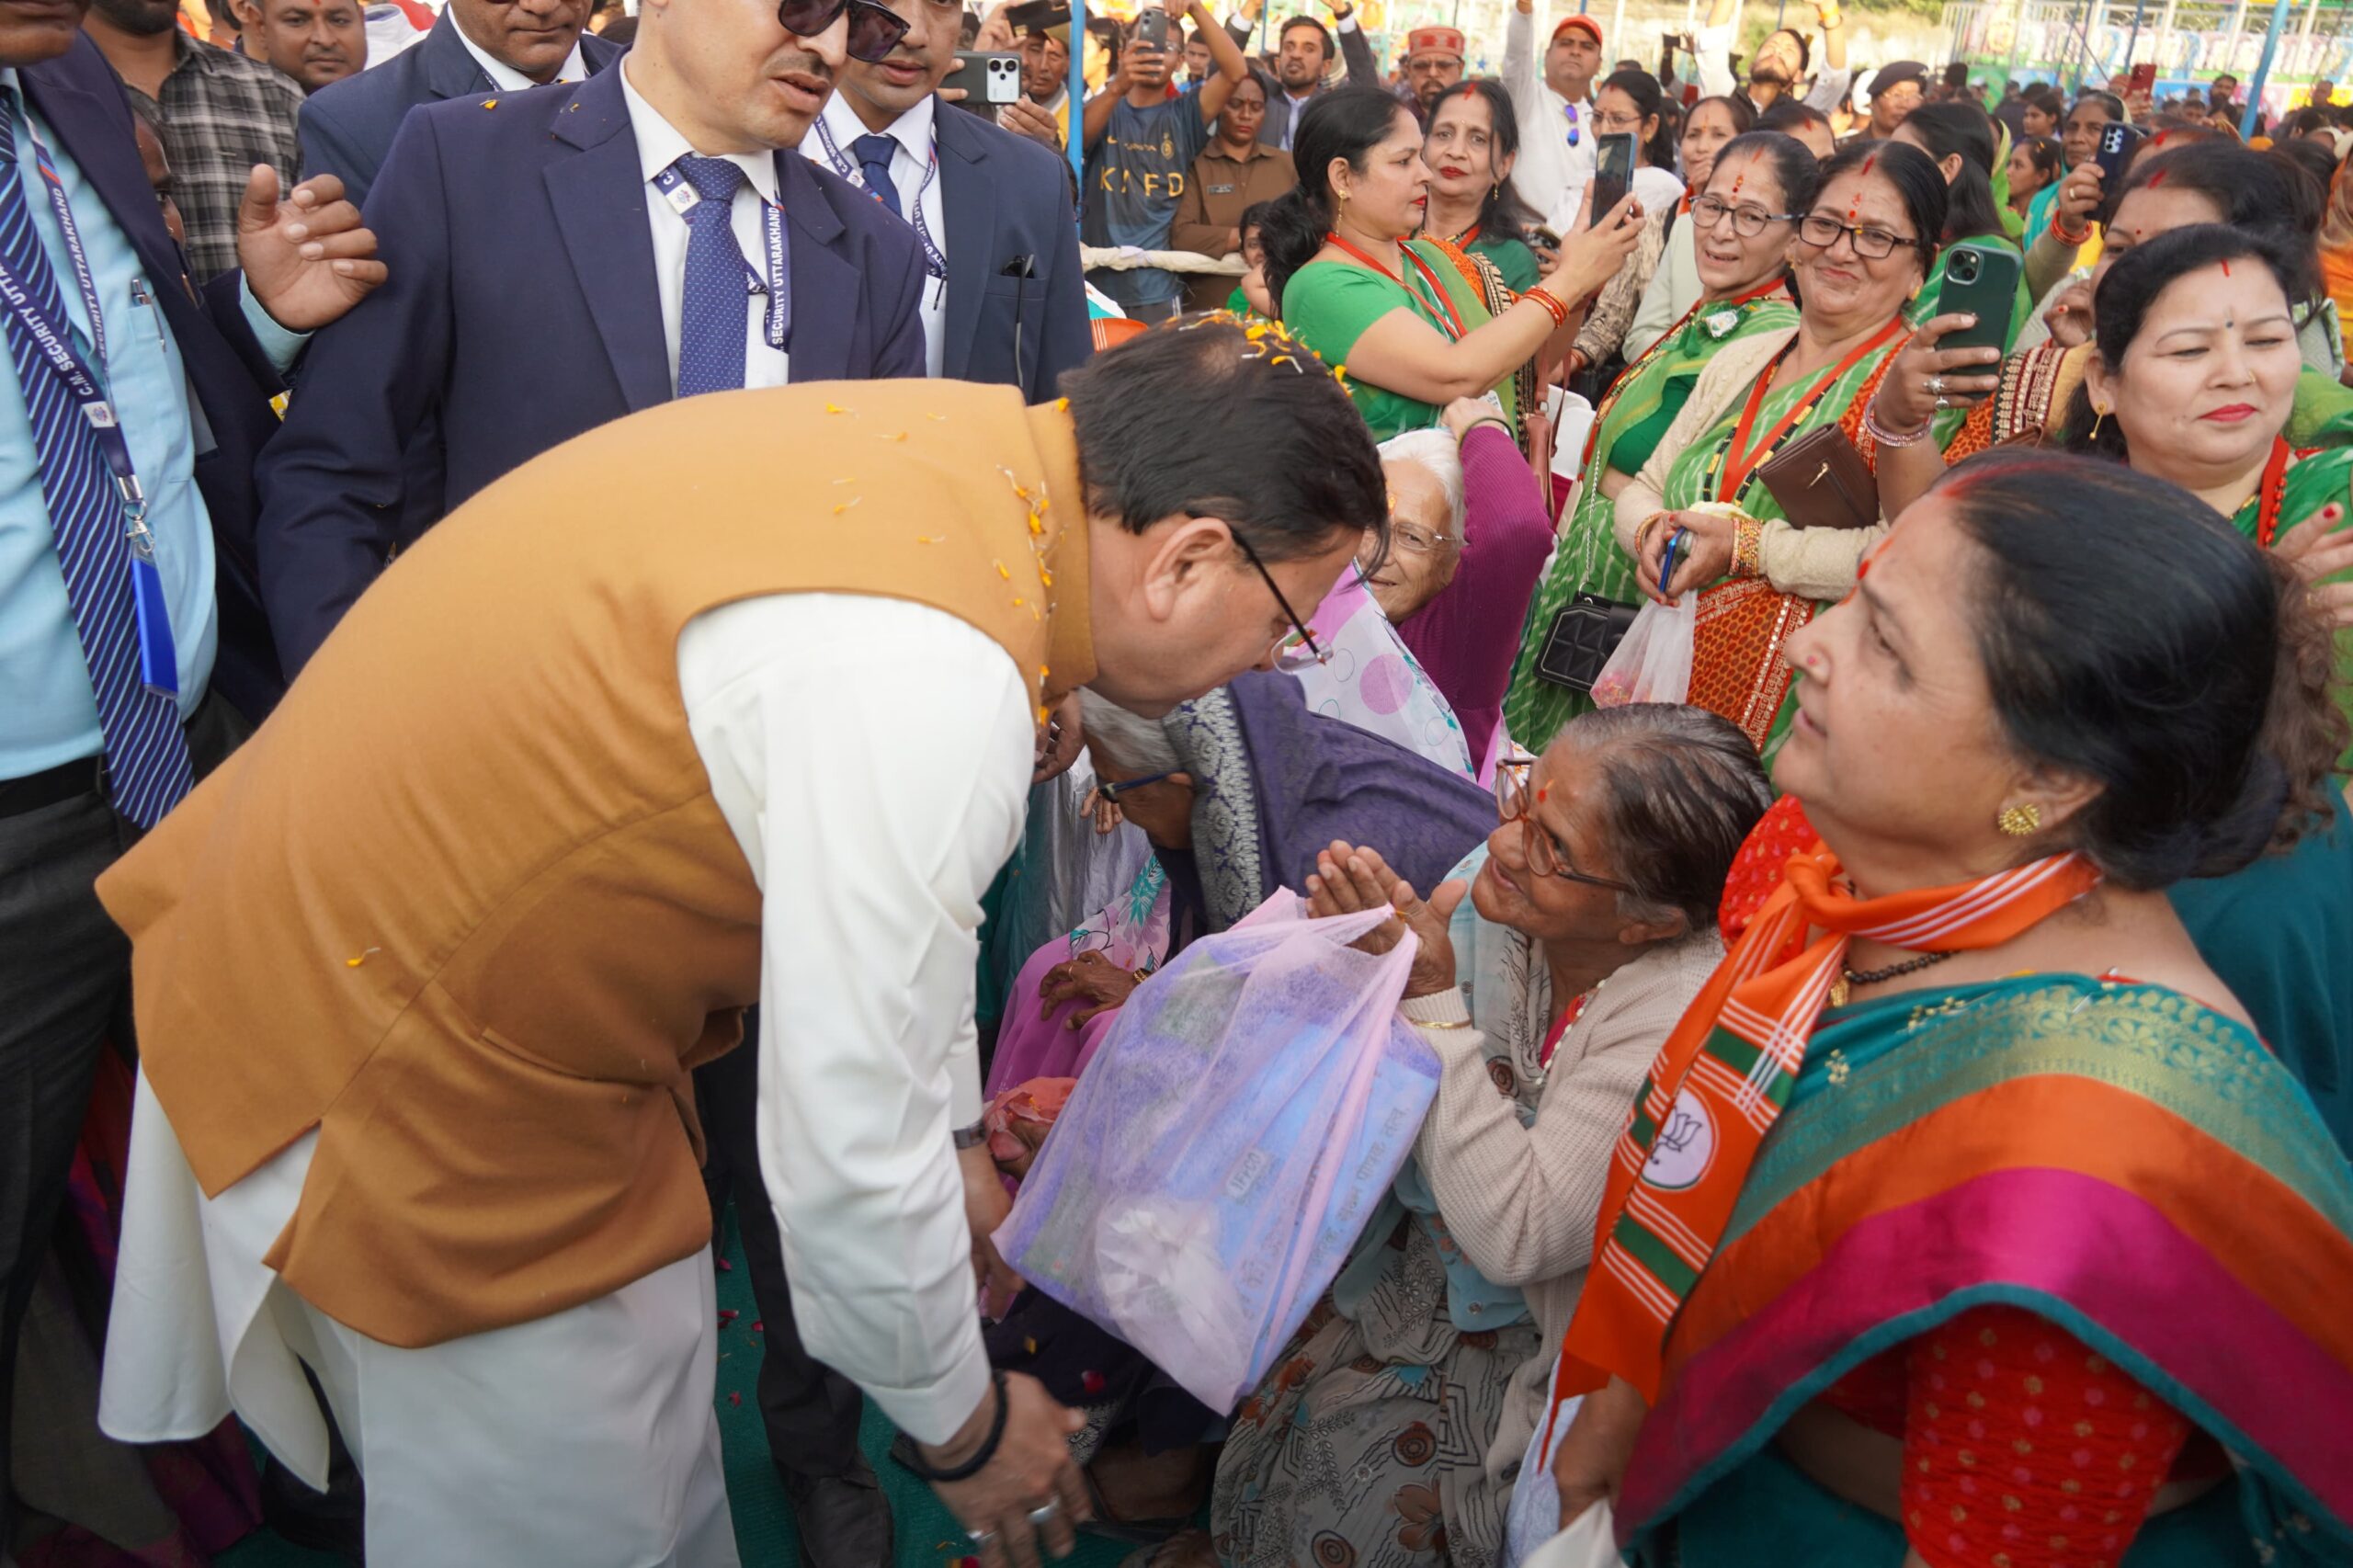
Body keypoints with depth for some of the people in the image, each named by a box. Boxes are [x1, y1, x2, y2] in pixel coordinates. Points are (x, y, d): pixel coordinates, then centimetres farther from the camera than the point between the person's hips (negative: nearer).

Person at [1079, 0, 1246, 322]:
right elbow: (1077, 135, -15)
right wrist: (1118, 86, -33)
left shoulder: (1184, 114, 8)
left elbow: (1236, 71, -7)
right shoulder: (1105, 107, 8)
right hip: (1097, 283, 0)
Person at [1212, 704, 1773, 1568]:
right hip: (1421, 1244, 5)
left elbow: (1513, 1234, -31)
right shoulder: (1492, 890, -15)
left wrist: (1431, 993, -32)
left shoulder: (1684, 1021, -30)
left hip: (1534, 1327, -5)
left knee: (1331, 1483, -8)